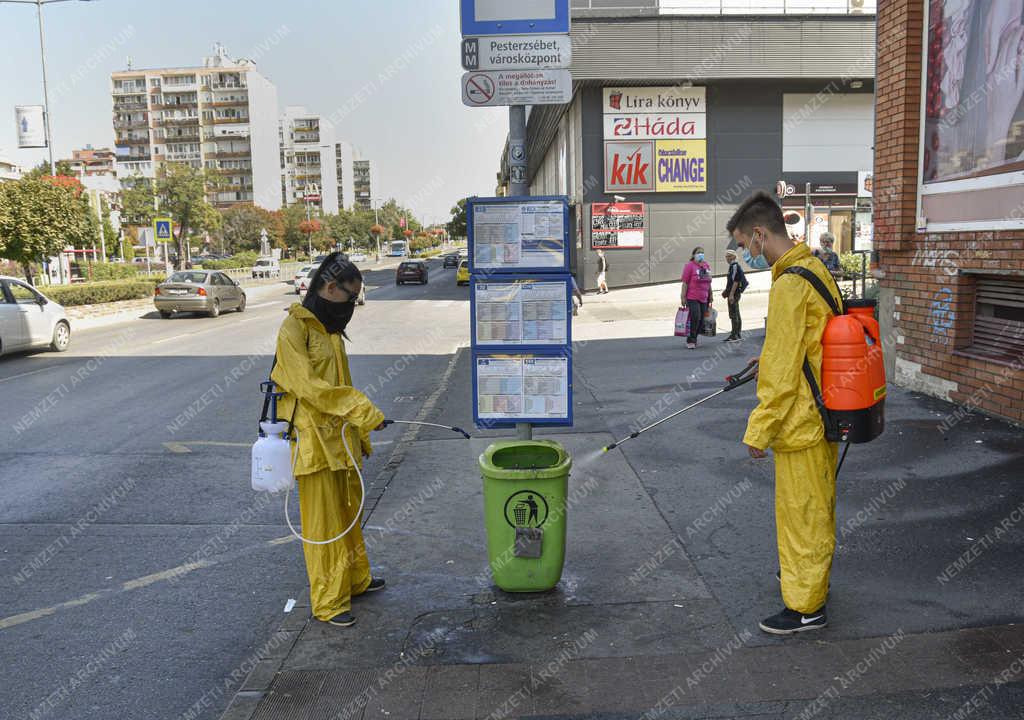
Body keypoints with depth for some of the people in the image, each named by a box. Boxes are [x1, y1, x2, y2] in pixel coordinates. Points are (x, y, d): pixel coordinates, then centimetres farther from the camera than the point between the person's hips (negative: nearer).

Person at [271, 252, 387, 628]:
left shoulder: (330, 327, 14)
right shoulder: (294, 328, -13)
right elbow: (307, 385, -22)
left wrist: (360, 435, 19)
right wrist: (358, 407, -26)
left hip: (341, 439, 9)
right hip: (314, 441, -9)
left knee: (349, 512, 19)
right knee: (323, 521, 0)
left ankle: (355, 579, 35)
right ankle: (328, 601, 11)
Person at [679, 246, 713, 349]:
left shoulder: (707, 266, 14)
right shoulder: (690, 266, -5)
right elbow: (685, 283, -8)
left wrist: (710, 296, 22)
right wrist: (683, 297, -12)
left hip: (704, 298, 6)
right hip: (692, 298, -6)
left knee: (701, 321, 6)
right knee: (695, 318, -16)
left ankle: (694, 339, 20)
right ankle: (690, 341, -6)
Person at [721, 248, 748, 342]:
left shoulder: (735, 266, -14)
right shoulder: (733, 266, 17)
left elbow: (736, 281, -21)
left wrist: (731, 294, -24)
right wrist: (726, 291, 21)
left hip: (734, 293, -11)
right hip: (735, 294, 11)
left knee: (733, 315, -9)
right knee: (736, 315, 14)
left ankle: (734, 336, -8)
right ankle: (737, 335, 20)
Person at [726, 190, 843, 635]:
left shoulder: (789, 285, -23)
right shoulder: (814, 268, 9)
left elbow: (782, 373, -23)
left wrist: (759, 430, -17)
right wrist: (767, 363, 28)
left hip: (800, 419, -10)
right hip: (823, 412, 10)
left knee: (801, 511, 2)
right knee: (816, 505, 24)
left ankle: (806, 606, 15)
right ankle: (810, 570, 43)